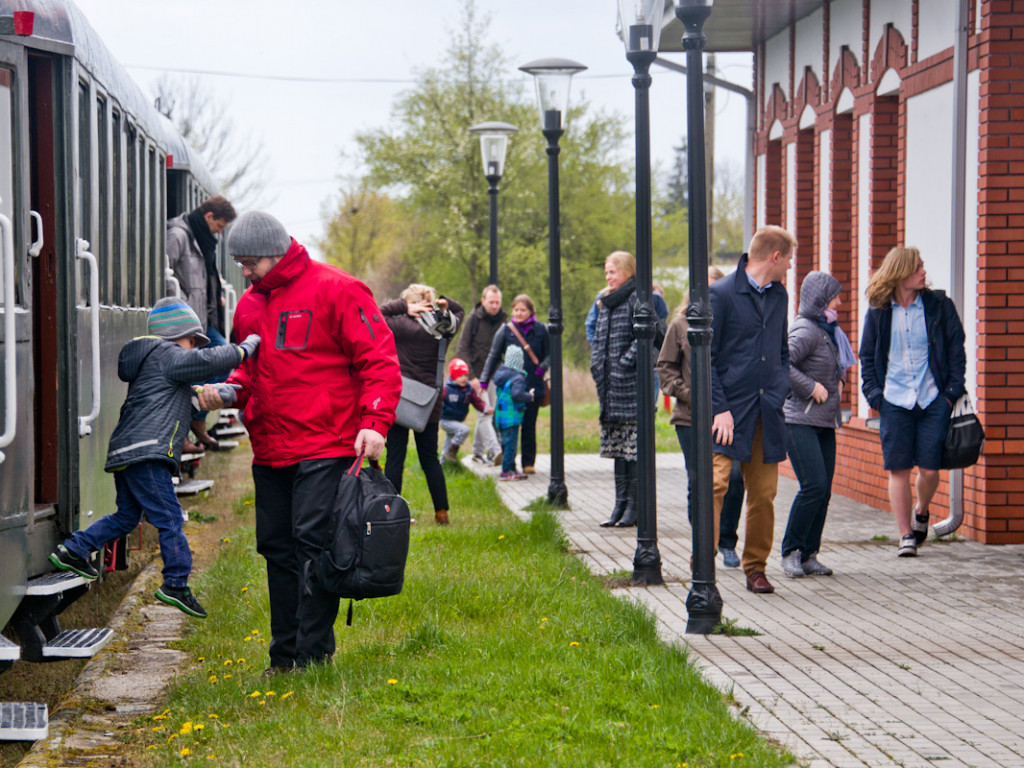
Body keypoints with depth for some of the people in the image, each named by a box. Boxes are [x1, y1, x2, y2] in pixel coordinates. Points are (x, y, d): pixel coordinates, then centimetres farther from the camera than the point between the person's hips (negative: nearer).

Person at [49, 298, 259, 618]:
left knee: (126, 516, 20)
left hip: (124, 453, 10)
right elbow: (208, 361, -12)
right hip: (147, 453, -10)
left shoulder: (151, 362, 27)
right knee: (169, 518, -8)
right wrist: (246, 348, -1)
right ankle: (176, 583, -8)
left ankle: (72, 551, 20)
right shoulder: (167, 356, -3)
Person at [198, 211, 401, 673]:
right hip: (269, 452, 7)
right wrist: (228, 391, 7)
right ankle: (284, 654, 16)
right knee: (276, 547, 8)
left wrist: (375, 422, -19)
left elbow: (379, 359, -8)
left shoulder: (335, 291, -6)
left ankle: (313, 653, -5)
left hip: (324, 447, -7)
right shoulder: (249, 305, 16)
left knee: (313, 541, -11)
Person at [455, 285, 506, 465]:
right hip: (477, 374, -4)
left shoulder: (503, 320, 5)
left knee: (489, 414, 8)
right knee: (484, 412, -14)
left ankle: (478, 451, 20)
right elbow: (462, 349, -6)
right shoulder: (474, 319, -6)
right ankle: (494, 450, -23)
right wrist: (471, 376, -13)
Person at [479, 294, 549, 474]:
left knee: (529, 425, 4)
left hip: (533, 385, 0)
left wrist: (543, 366, -7)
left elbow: (549, 353, 13)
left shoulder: (541, 330, 4)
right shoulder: (506, 330, 2)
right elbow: (494, 356, 6)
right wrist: (484, 380, 2)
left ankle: (528, 463, 12)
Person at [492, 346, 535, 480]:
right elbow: (517, 394, -29)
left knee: (507, 443, 16)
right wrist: (529, 396, -11)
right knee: (510, 443, -5)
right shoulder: (518, 378, -17)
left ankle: (511, 468, 25)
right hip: (511, 417, -9)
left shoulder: (500, 373, 9)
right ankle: (506, 472, -5)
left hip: (501, 415, 9)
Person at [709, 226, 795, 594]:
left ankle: (755, 568, 17)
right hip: (729, 410, -6)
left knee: (763, 493, 6)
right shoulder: (720, 294, -7)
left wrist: (778, 394, 10)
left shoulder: (779, 295, 14)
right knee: (716, 484, -14)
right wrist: (719, 408, -14)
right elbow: (705, 356, -8)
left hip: (766, 412, 6)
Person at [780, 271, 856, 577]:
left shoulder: (829, 331, 16)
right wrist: (811, 388, -20)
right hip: (800, 421, -9)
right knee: (814, 486, -14)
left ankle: (808, 555, 11)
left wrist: (838, 381, 13)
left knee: (824, 491, 4)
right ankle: (791, 552, -2)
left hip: (825, 423, 9)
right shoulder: (806, 331, -12)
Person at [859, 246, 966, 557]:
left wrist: (952, 392, -2)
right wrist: (874, 395, 1)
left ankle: (921, 511, 29)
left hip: (933, 399, 0)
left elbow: (956, 350, 6)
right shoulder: (878, 312, 4)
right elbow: (867, 357, 12)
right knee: (899, 470, -1)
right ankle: (905, 535, 9)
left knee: (929, 469, -2)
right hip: (894, 400, 0)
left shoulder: (939, 305, 2)